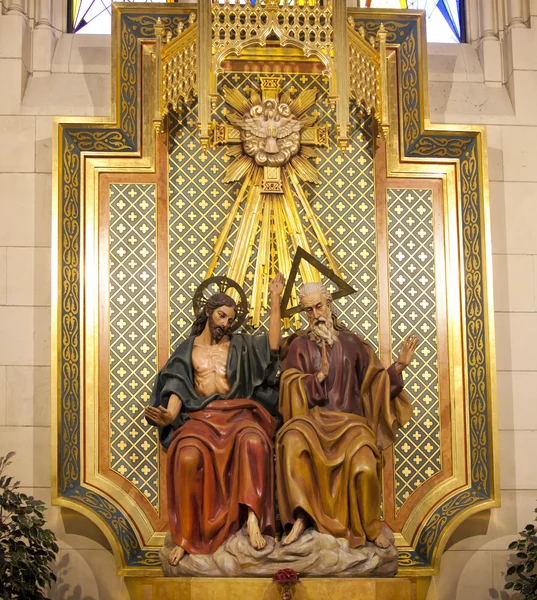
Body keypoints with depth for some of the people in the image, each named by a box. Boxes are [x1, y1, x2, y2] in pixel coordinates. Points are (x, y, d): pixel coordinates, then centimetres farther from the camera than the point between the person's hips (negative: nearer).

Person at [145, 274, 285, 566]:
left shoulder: (239, 345, 18)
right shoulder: (187, 350, 17)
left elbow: (272, 345, 3)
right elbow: (177, 389, 9)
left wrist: (274, 301, 2)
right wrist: (169, 416, -12)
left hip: (236, 413, 1)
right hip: (201, 417, 0)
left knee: (253, 440, -38)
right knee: (187, 455, -35)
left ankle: (252, 517, -38)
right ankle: (185, 536, -25)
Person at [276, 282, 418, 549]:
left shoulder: (352, 342, 13)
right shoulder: (299, 345, 11)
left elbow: (375, 381, 12)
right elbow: (290, 385, 0)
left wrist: (399, 365, -3)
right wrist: (320, 375, -12)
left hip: (348, 418, 0)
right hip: (312, 417, 0)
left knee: (362, 461, -32)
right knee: (293, 441, -37)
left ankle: (369, 524, -7)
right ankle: (301, 517, -29)